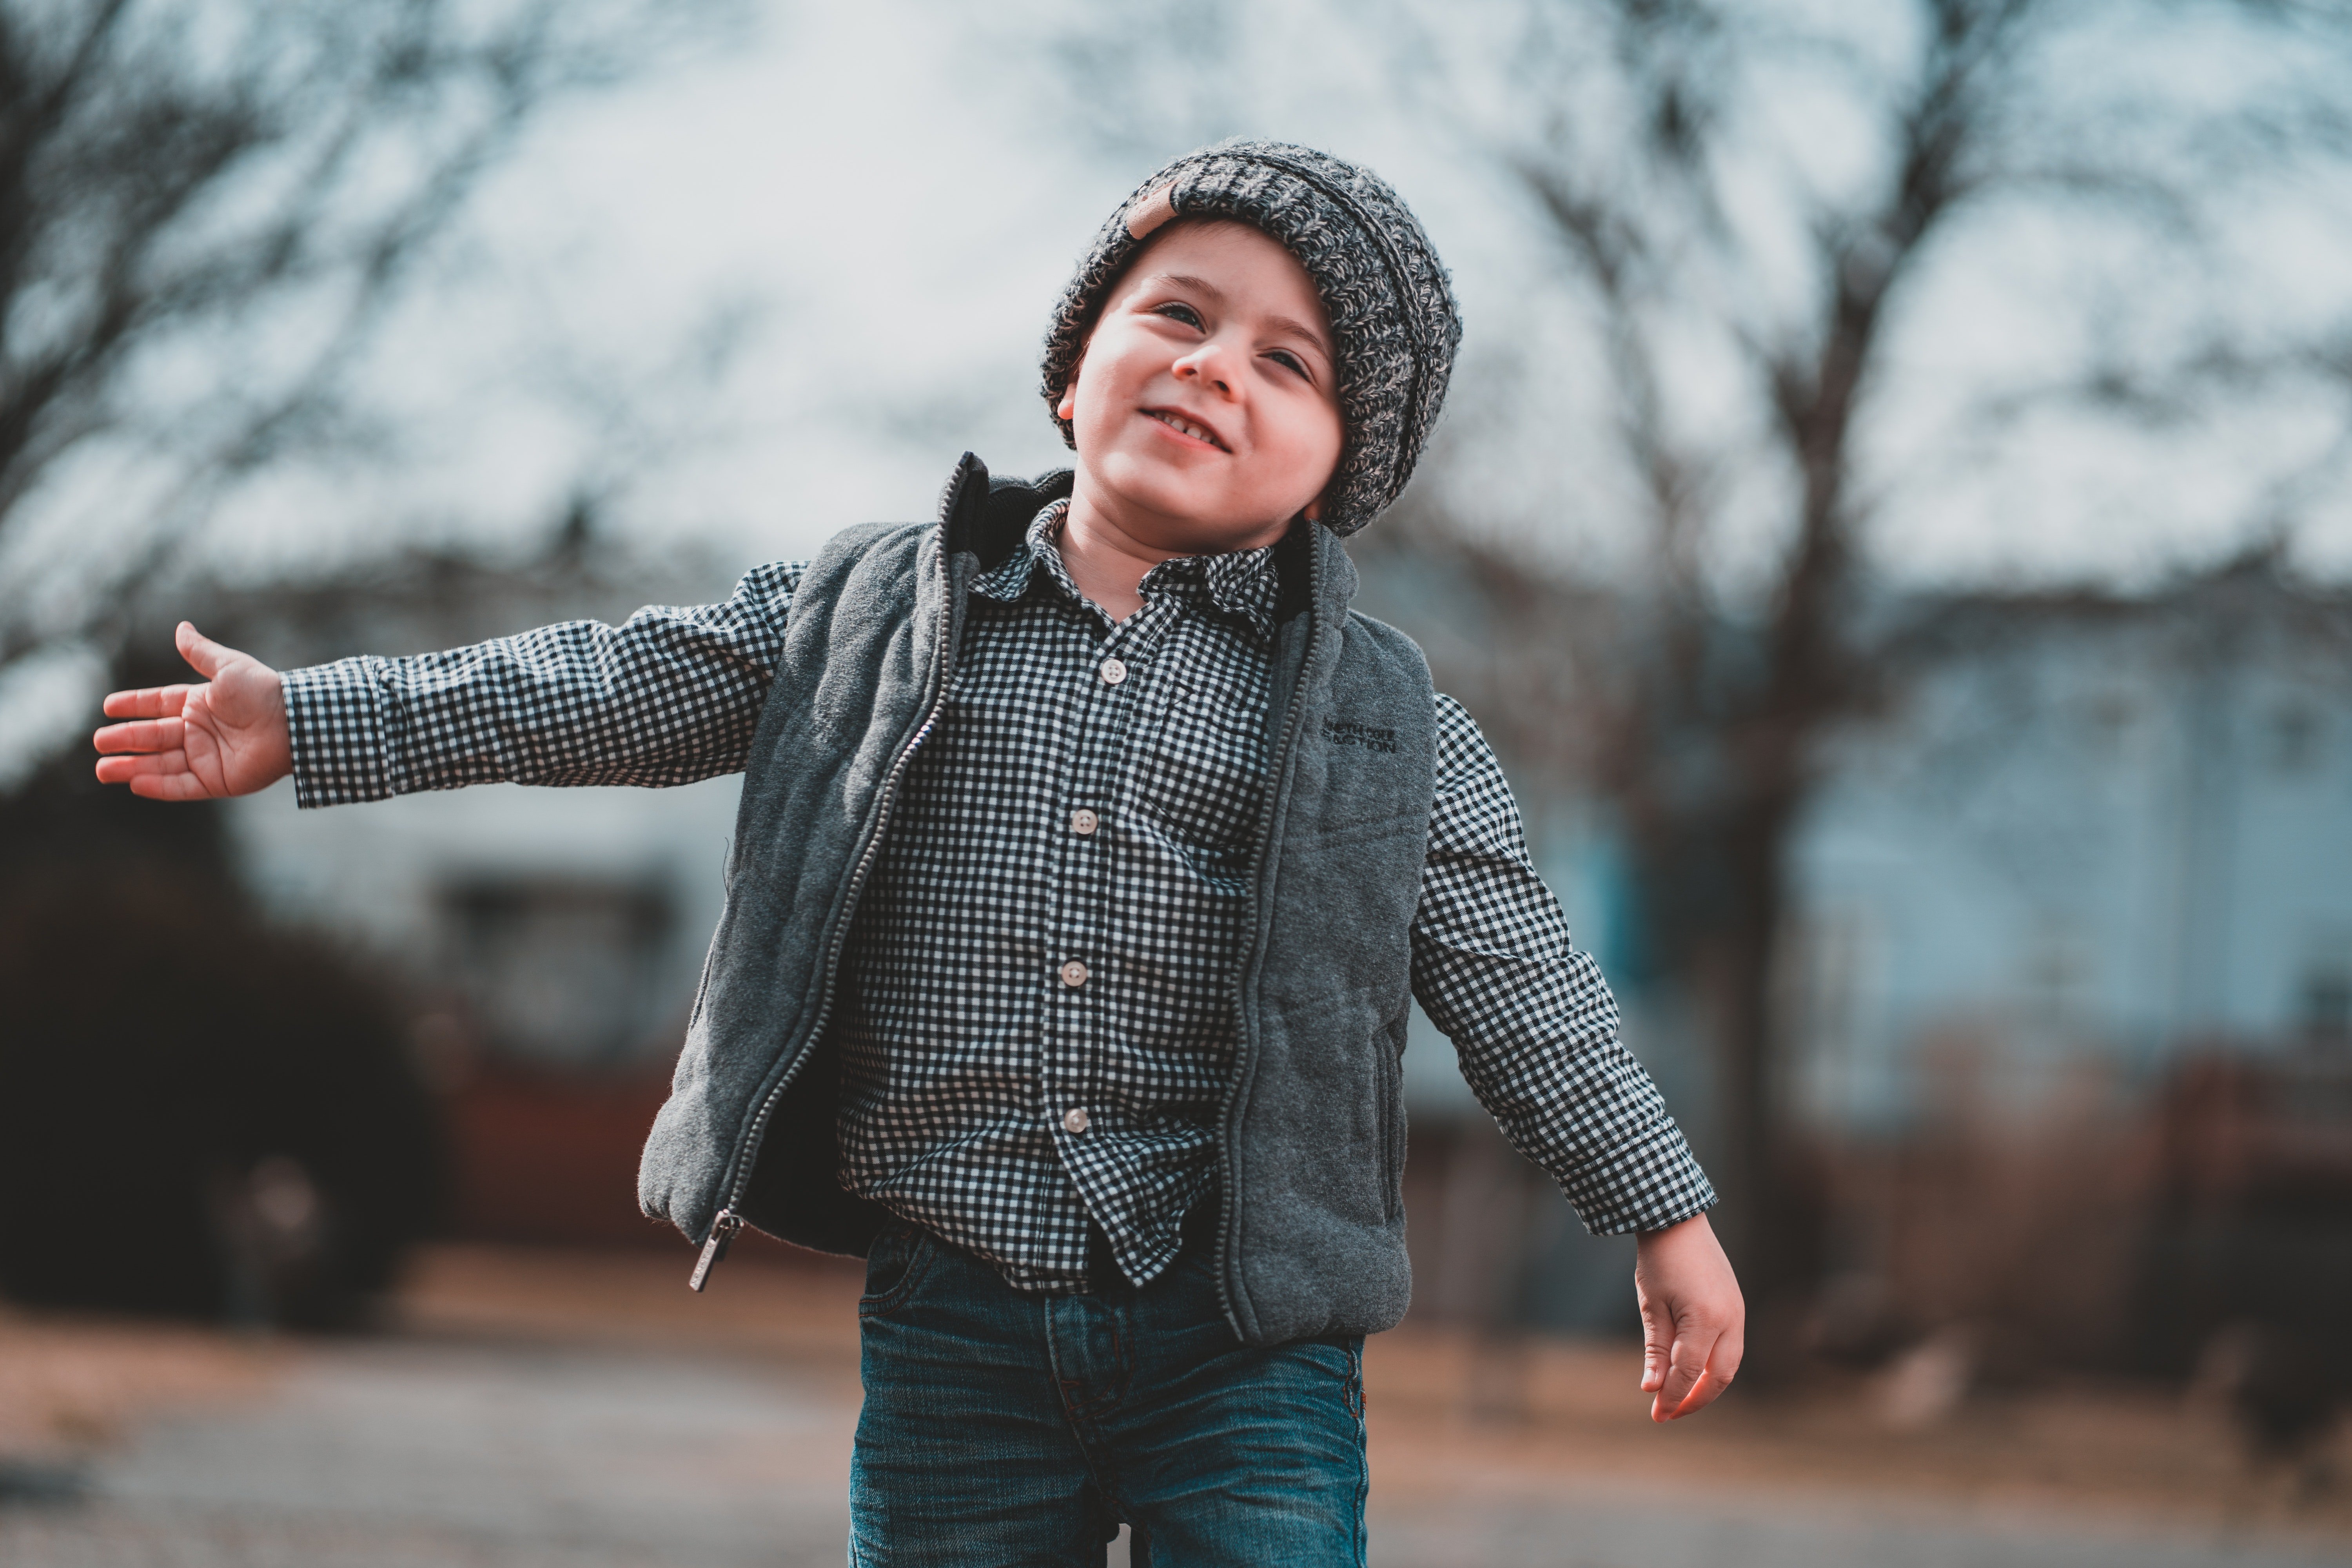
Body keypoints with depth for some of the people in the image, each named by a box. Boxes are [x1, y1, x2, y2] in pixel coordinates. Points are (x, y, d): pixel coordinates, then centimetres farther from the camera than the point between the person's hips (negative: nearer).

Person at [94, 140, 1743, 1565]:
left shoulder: (1380, 719, 4)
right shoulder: (877, 610, 8)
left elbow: (1517, 980, 5)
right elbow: (609, 688, 9)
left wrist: (1665, 1214, 3)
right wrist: (307, 719, 7)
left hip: (1243, 1340, -1)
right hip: (955, 1334, 2)